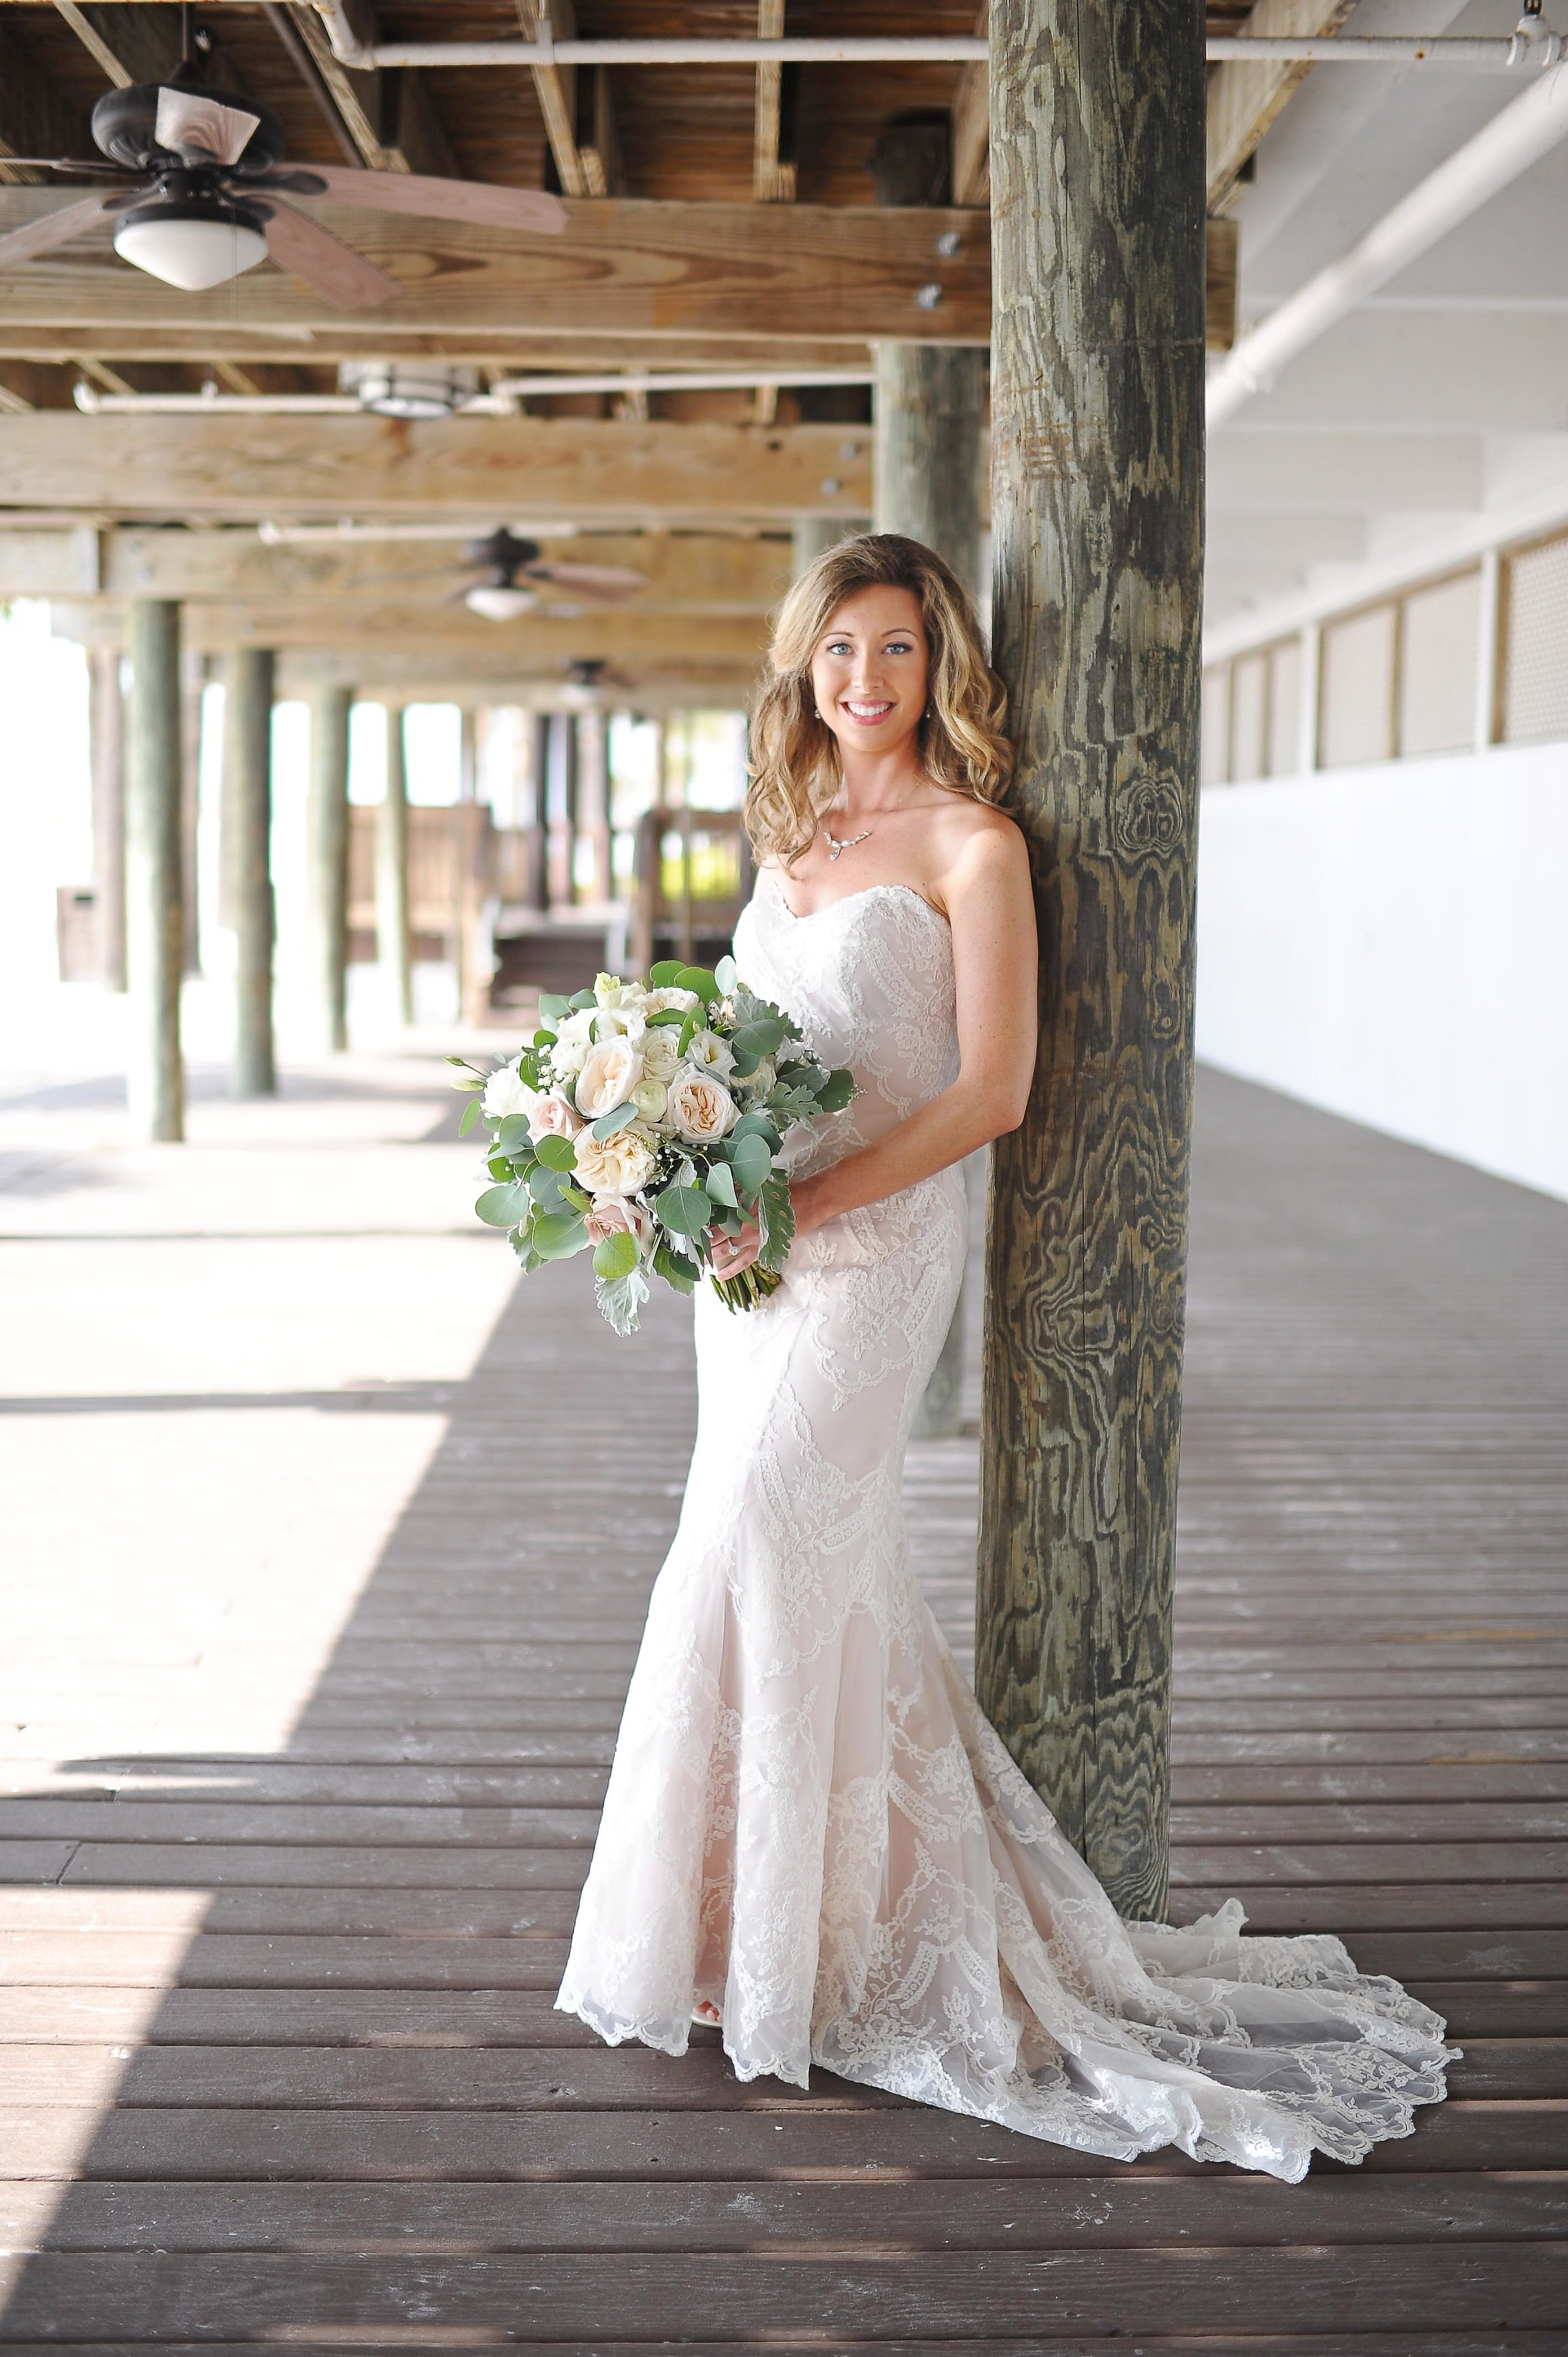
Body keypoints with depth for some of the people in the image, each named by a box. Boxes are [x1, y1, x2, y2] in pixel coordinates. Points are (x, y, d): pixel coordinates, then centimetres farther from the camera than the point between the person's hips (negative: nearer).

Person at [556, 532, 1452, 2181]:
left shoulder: (970, 844, -7)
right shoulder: (793, 835, 15)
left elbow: (992, 1090, -13)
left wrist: (806, 1204, -19)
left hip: (873, 1245, -7)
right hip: (753, 1246, 7)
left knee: (757, 1564, -8)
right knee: (824, 1578, 11)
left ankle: (761, 1946, 7)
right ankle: (874, 1919, 25)